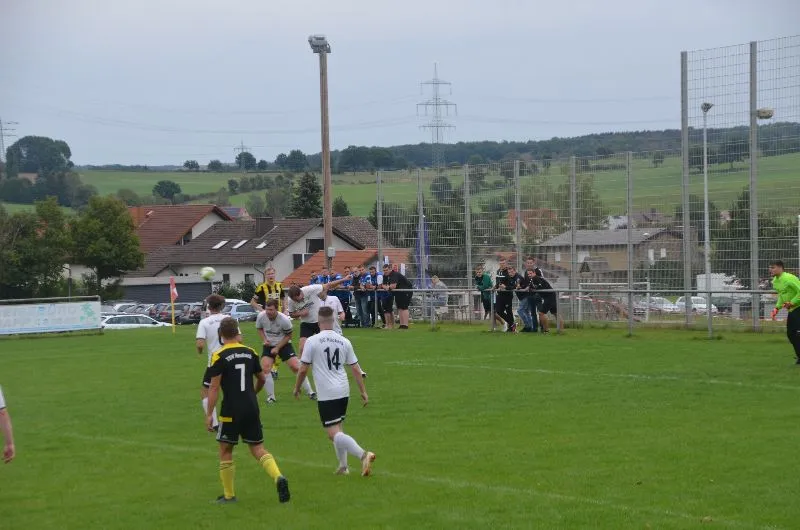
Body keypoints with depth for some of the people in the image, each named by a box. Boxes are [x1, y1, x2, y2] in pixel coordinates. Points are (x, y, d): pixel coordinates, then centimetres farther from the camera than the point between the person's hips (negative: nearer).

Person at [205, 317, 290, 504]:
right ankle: (278, 477, -15)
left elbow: (214, 387, -12)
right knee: (258, 448, 9)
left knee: (225, 451, 10)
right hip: (252, 408, 4)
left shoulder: (219, 356, -9)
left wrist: (209, 414, -9)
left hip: (231, 410, -4)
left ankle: (229, 495, 15)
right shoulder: (250, 353, 6)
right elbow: (262, 379, 17)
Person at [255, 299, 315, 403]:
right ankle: (271, 397, -3)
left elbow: (288, 336, -11)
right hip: (269, 345, 2)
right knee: (265, 369, -16)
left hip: (284, 344, -2)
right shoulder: (261, 316, -17)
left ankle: (310, 392, 4)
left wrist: (277, 348, -18)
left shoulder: (284, 320, -24)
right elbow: (259, 328, 4)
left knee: (295, 367, -11)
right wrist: (264, 340, -13)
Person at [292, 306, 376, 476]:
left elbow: (303, 369, -4)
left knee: (334, 433, -10)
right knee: (337, 429, 21)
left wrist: (297, 388, 12)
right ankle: (343, 466, 19)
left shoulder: (312, 341, -7)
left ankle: (363, 455, -28)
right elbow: (355, 368, 8)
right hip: (344, 392, 6)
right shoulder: (344, 341, 6)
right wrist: (363, 392, 15)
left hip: (326, 395, -6)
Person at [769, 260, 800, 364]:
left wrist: (791, 303, -25)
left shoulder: (789, 278, -21)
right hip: (791, 310, 10)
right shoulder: (775, 281, 9)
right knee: (790, 334, 9)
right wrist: (777, 308, 12)